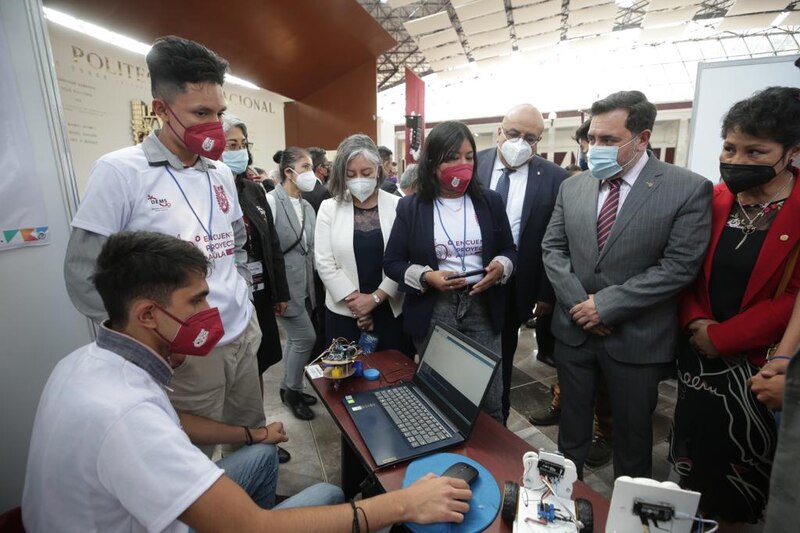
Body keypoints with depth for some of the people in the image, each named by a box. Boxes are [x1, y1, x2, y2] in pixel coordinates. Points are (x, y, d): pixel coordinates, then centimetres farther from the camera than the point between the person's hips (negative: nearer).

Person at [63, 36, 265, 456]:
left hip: (244, 337, 6)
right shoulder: (120, 171, -12)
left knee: (254, 442, 22)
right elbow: (84, 278, -12)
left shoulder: (220, 173, 7)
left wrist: (243, 299, 8)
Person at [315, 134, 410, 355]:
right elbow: (325, 263, -5)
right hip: (344, 312, 0)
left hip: (391, 309, 0)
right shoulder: (329, 208, 0)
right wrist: (356, 301, -9)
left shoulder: (397, 206, -2)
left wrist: (375, 298, -11)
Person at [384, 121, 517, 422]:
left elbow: (509, 250, 11)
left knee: (490, 402, 9)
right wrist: (427, 276, -18)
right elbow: (391, 262, 0)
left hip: (482, 310, 2)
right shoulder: (410, 207, -2)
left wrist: (500, 267, -12)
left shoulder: (490, 202, 4)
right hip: (432, 313, -1)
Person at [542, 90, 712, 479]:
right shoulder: (572, 187, 2)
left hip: (637, 338, -3)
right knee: (572, 421, 20)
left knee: (632, 432, 17)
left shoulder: (688, 189, -10)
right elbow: (552, 248, 2)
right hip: (574, 329, 4)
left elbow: (678, 266, -15)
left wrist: (605, 305, -18)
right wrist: (580, 302, -11)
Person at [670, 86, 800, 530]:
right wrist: (696, 322, -10)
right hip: (698, 353, 4)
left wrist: (719, 337, -16)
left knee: (742, 455, 13)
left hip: (759, 362, -3)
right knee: (694, 445, 17)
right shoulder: (712, 201, -1)